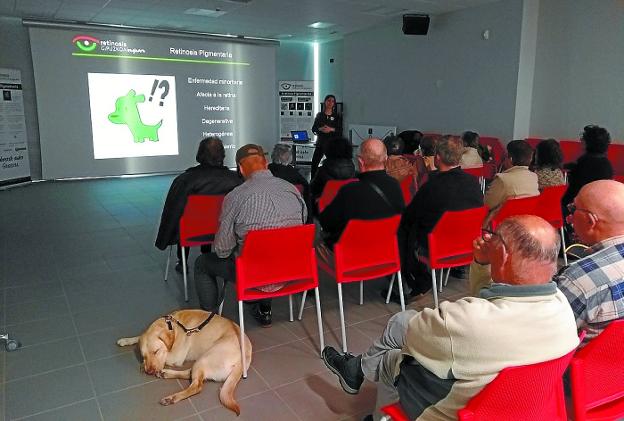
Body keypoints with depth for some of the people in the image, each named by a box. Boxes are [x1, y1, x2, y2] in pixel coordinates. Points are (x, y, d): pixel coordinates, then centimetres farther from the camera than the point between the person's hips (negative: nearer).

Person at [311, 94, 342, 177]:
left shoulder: (337, 116, 6)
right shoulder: (319, 115, 10)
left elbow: (340, 130, 0)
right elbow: (313, 129, 6)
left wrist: (331, 129, -17)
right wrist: (320, 129, -14)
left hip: (332, 143, -1)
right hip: (320, 142, 1)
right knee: (314, 162, -7)